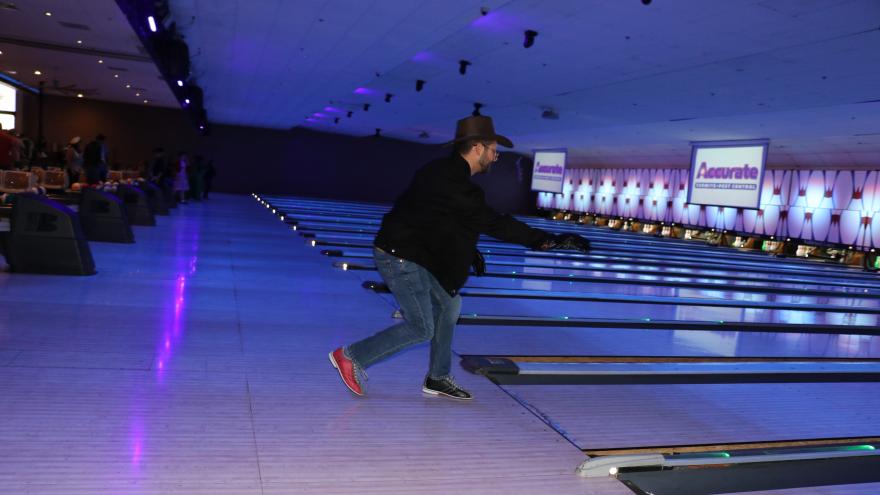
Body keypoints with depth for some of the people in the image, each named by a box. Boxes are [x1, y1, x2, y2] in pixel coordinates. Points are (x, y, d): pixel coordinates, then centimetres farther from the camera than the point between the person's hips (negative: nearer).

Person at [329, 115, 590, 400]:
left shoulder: (444, 172, 9)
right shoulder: (453, 184, -23)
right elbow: (494, 224, -23)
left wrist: (469, 251, 11)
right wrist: (552, 240, -20)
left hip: (414, 254, 10)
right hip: (399, 258, -10)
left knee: (448, 304, 16)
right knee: (421, 329, -3)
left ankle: (437, 379, 25)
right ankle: (351, 357, 8)